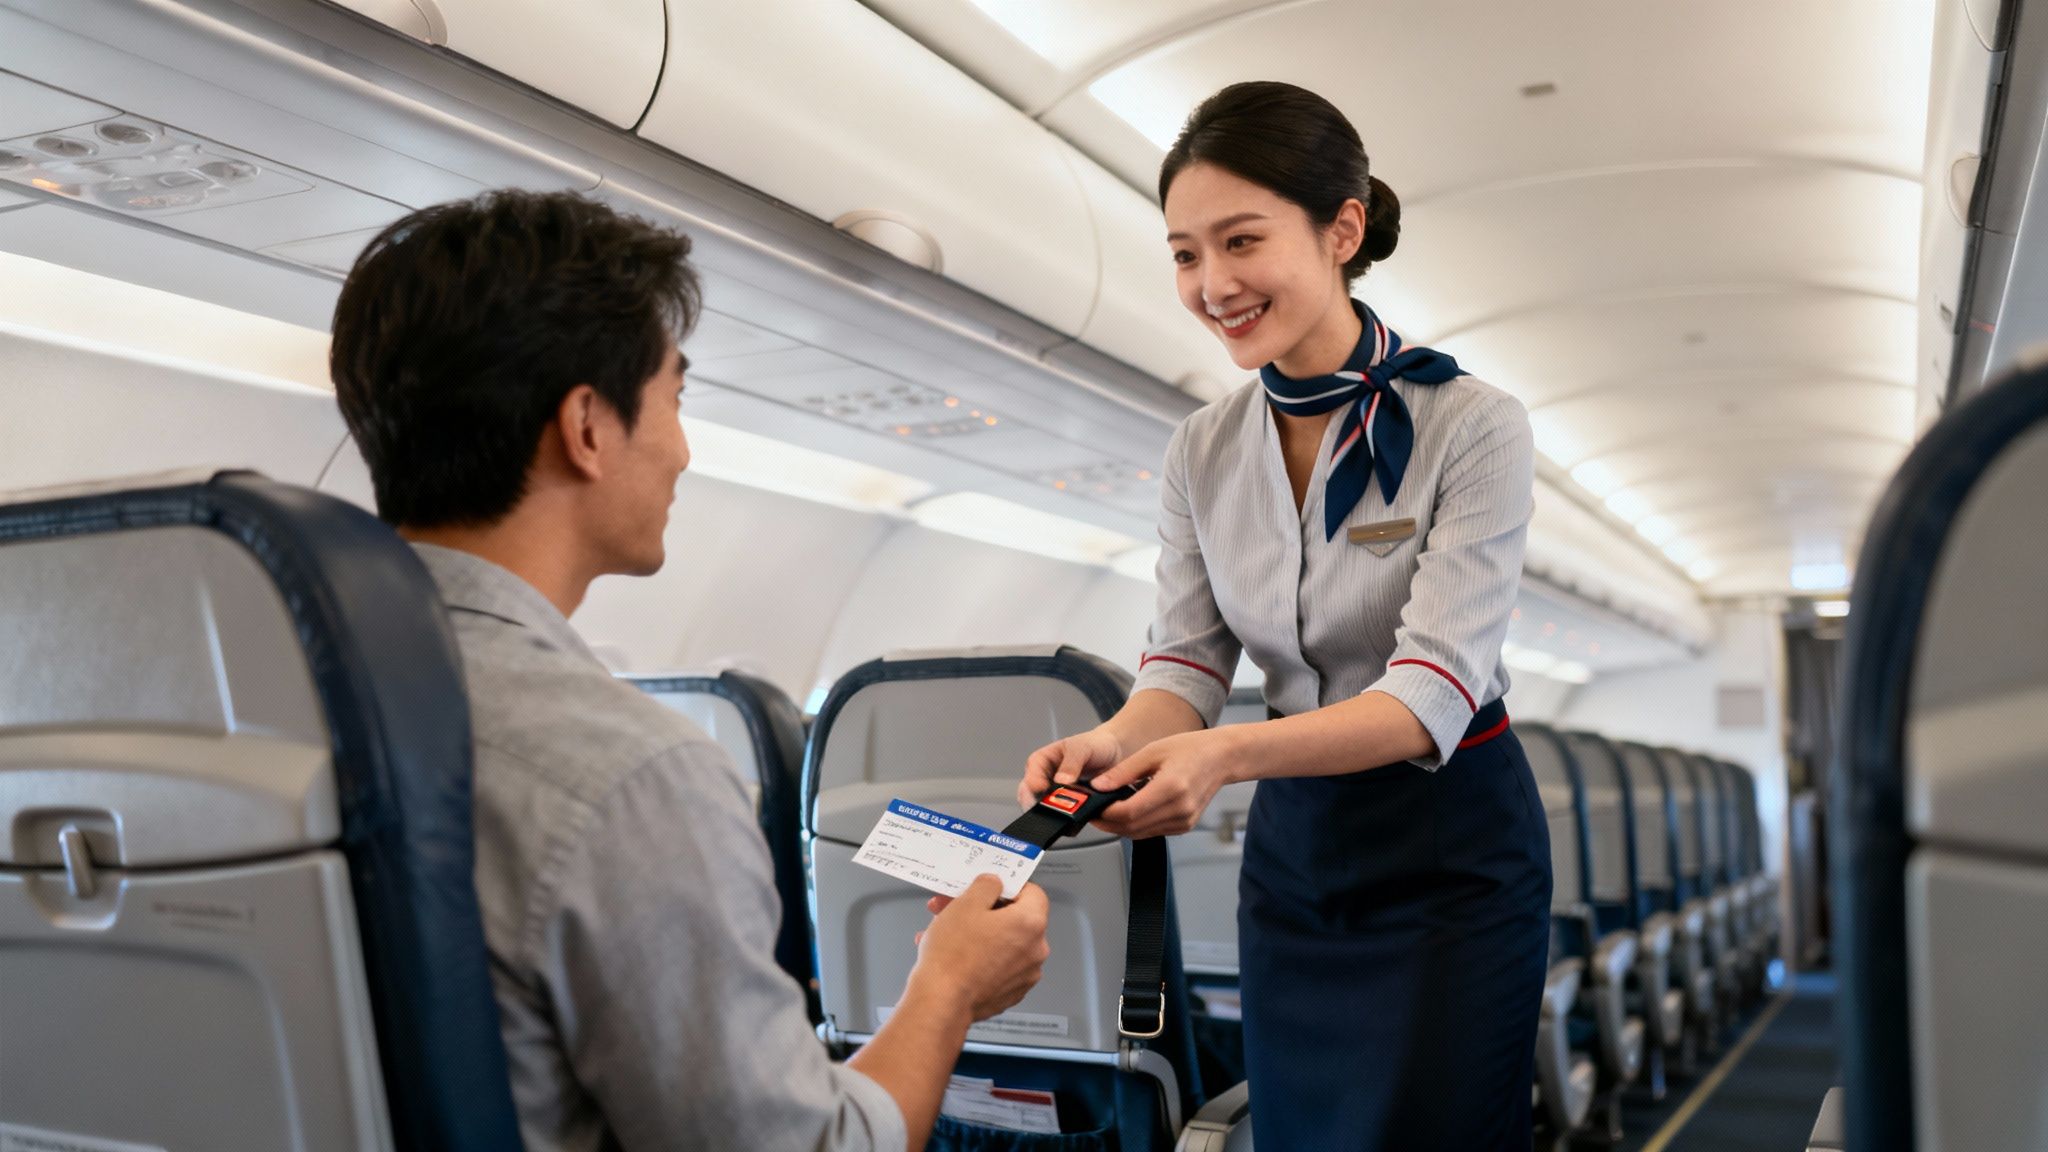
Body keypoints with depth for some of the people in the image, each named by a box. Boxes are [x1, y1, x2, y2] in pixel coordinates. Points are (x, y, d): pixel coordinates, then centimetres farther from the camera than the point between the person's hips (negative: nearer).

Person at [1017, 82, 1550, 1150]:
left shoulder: (1472, 428, -16)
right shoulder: (1201, 453, -1)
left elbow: (1432, 690, -23)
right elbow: (1187, 662, -1)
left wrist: (1227, 752, -38)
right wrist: (1117, 741, -25)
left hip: (1450, 853, -4)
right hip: (1292, 840, 5)